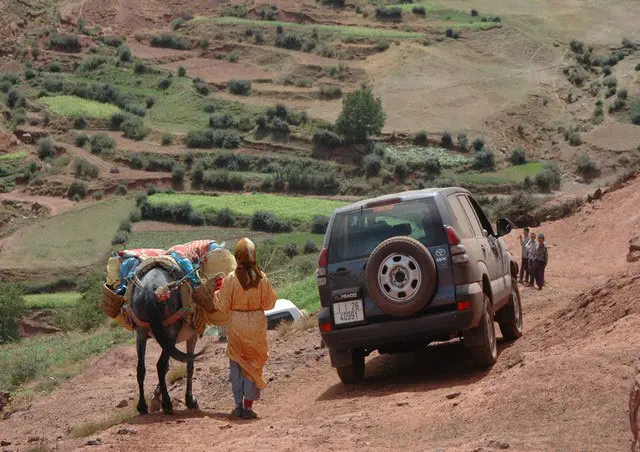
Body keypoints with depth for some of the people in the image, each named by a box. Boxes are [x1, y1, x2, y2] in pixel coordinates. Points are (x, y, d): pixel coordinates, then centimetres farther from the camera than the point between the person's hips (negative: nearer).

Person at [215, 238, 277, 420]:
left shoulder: (230, 279, -13)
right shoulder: (261, 278, -9)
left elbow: (223, 306, -6)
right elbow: (269, 303, 1)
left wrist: (216, 294, 13)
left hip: (237, 324, -1)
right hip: (257, 324, 1)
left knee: (237, 365, 13)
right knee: (253, 364, 10)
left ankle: (239, 405, 13)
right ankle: (248, 406, 7)